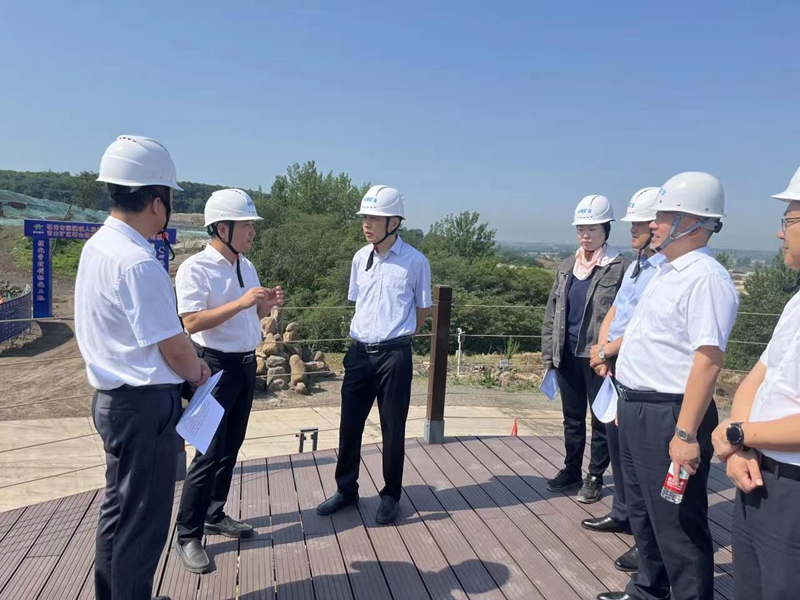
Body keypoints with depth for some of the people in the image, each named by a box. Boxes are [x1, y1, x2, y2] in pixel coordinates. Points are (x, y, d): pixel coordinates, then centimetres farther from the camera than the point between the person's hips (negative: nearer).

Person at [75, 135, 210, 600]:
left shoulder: (99, 246, 6)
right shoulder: (138, 262, -25)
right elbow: (174, 347, -19)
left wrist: (189, 363, 8)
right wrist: (196, 373, 1)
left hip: (115, 398, 10)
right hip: (145, 405, -10)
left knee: (120, 509, 24)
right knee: (143, 521, 7)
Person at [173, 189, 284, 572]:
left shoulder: (246, 266, 8)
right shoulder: (195, 269, -16)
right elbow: (192, 322, -24)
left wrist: (266, 305, -5)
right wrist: (242, 302, -29)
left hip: (246, 363, 8)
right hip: (215, 366, -8)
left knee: (231, 447, 17)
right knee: (210, 453, -4)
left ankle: (215, 515, 33)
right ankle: (188, 536, 12)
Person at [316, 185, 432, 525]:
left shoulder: (415, 261, -8)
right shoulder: (360, 258, 5)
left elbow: (423, 310, 3)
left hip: (394, 355, -4)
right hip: (360, 352, 5)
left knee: (393, 429, 7)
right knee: (350, 425, 11)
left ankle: (391, 496, 25)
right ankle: (346, 490, 30)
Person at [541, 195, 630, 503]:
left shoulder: (621, 267, -8)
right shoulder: (567, 266, 9)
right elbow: (552, 312, 10)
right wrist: (548, 352, 6)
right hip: (568, 355, 5)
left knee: (601, 419, 9)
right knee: (572, 418, 16)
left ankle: (595, 477, 23)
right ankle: (571, 471, 30)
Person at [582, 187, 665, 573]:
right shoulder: (635, 266, 13)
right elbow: (613, 315, 15)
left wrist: (604, 353, -10)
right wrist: (602, 352, -1)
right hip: (616, 368, 9)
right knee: (617, 443, 19)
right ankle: (622, 514, 36)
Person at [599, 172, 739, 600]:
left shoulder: (705, 278, -18)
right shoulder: (667, 271, 12)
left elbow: (708, 359, -25)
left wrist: (686, 433, -27)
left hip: (669, 416, -10)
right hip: (636, 410, 10)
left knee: (676, 523, 4)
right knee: (643, 512, 23)